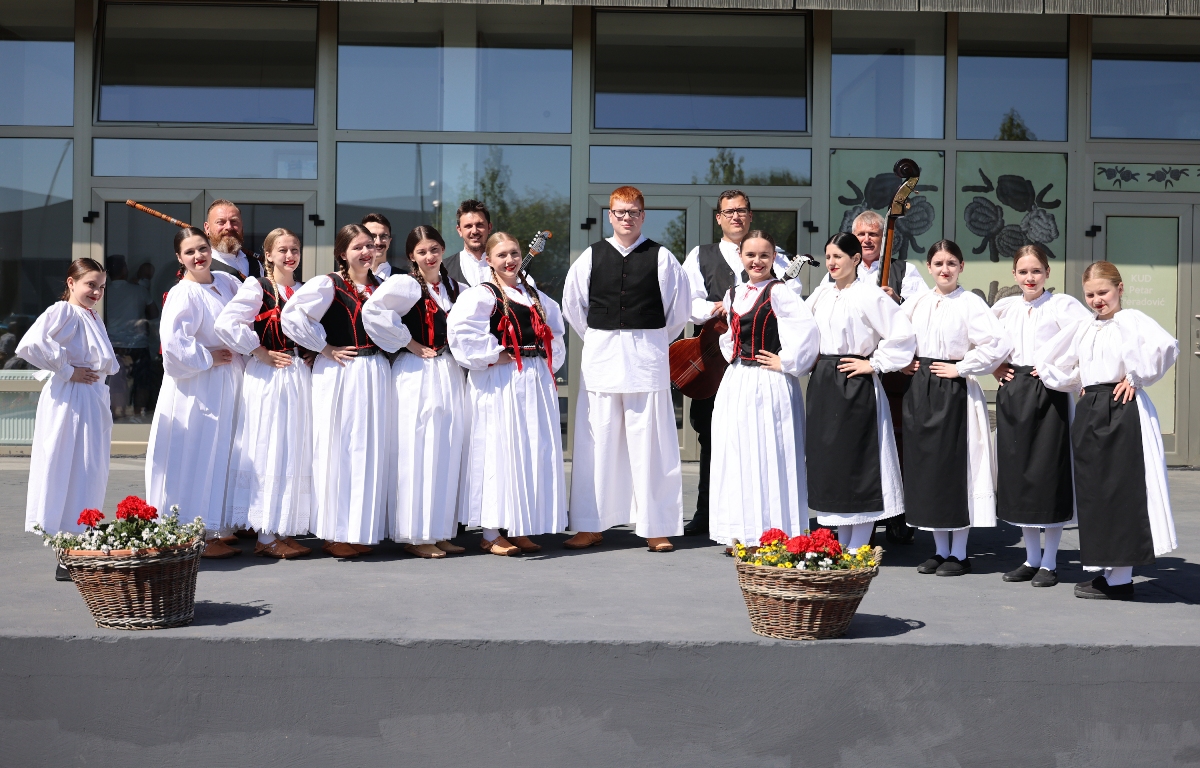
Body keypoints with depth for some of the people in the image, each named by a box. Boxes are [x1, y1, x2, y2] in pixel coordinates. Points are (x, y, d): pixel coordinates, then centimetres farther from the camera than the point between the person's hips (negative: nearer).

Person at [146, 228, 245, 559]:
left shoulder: (226, 282, 6)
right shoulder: (183, 294, -15)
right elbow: (172, 339, -27)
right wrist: (207, 358, -15)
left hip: (226, 382, 8)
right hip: (196, 387, -8)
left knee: (220, 454, 15)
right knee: (196, 456, -3)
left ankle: (215, 527, 26)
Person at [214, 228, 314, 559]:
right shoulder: (257, 287, -5)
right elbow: (226, 323, -18)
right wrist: (261, 352, -13)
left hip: (300, 376, 7)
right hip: (268, 379, -6)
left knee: (296, 454, 8)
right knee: (269, 454, -4)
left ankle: (285, 530, 16)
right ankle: (266, 536, 3)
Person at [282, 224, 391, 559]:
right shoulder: (327, 285, -7)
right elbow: (292, 317, -15)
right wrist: (324, 347, -11)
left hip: (375, 375, 6)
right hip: (338, 376, -6)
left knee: (371, 452, 7)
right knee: (338, 451, -3)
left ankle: (362, 530, 16)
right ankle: (335, 534, 6)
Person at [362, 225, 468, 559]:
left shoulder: (452, 286, 14)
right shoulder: (405, 284, -7)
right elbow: (373, 310, -24)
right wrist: (410, 344, -16)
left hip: (450, 374, 7)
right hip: (418, 376, -7)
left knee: (448, 453, 7)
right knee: (419, 452, -5)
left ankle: (441, 531, 15)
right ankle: (416, 535, 3)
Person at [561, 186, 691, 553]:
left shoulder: (662, 258, 1)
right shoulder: (591, 257, 7)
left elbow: (678, 308, 8)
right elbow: (572, 305, 15)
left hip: (648, 360, -2)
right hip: (600, 358, 2)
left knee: (650, 443, -1)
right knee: (597, 443, 4)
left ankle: (656, 527, 8)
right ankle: (590, 526, 13)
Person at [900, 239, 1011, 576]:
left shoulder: (970, 304, -8)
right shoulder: (916, 303, 9)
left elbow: (999, 343, -18)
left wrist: (961, 368, -14)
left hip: (955, 393, -6)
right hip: (920, 391, 6)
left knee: (956, 466, -1)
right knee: (925, 464, 8)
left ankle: (959, 554, 10)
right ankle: (941, 551, 20)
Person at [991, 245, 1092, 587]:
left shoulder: (1062, 304, -5)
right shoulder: (1004, 306, 10)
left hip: (1050, 393, -5)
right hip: (1013, 393, 5)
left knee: (1048, 472, -2)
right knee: (1016, 471, 7)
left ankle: (1050, 562, 9)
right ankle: (1031, 558, 20)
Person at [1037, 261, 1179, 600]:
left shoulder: (1132, 320, -4)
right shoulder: (1082, 330, 16)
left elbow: (1166, 346, -23)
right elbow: (1047, 360, 25)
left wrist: (1137, 378, -13)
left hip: (1123, 410, -7)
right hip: (1090, 413, 8)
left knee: (1123, 490, -6)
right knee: (1094, 491, 8)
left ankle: (1120, 578, -1)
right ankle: (1105, 570, 16)